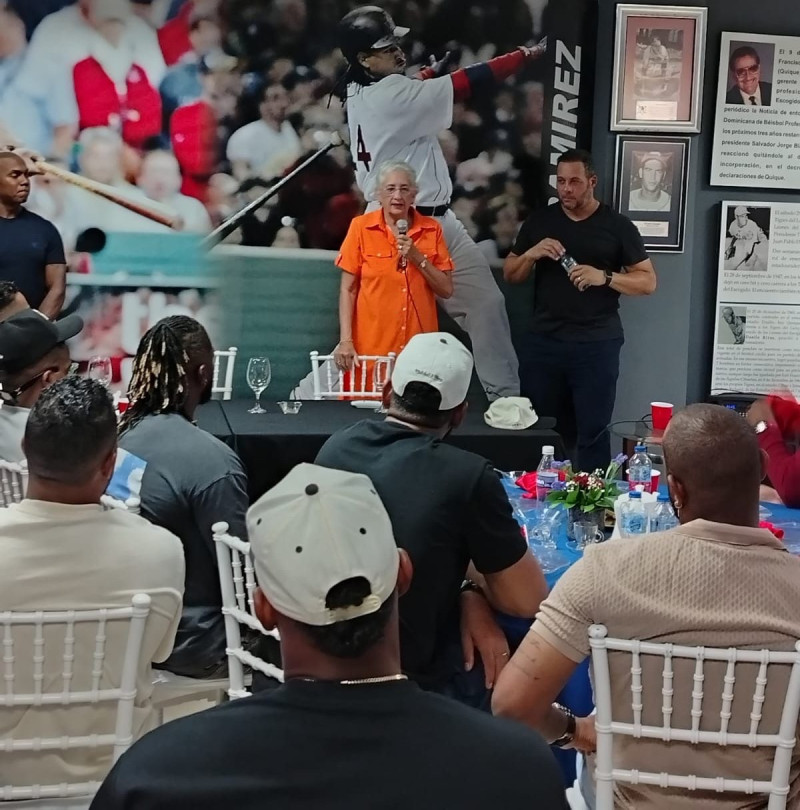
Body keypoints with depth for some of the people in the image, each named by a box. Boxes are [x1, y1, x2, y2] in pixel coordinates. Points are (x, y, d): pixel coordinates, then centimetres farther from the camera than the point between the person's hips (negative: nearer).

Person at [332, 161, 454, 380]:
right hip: (371, 348, -2)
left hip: (419, 348, 2)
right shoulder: (361, 227, -2)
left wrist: (417, 258, -10)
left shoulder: (431, 229, 4)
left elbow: (446, 290, 3)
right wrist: (345, 340, -10)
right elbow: (348, 289, -1)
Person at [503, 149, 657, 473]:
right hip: (542, 341, 3)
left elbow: (648, 281, 2)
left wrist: (605, 277, -15)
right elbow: (510, 275, 14)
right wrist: (532, 254, -7)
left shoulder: (617, 225, 1)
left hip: (596, 344, -3)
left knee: (593, 432, -2)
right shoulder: (539, 221, 9)